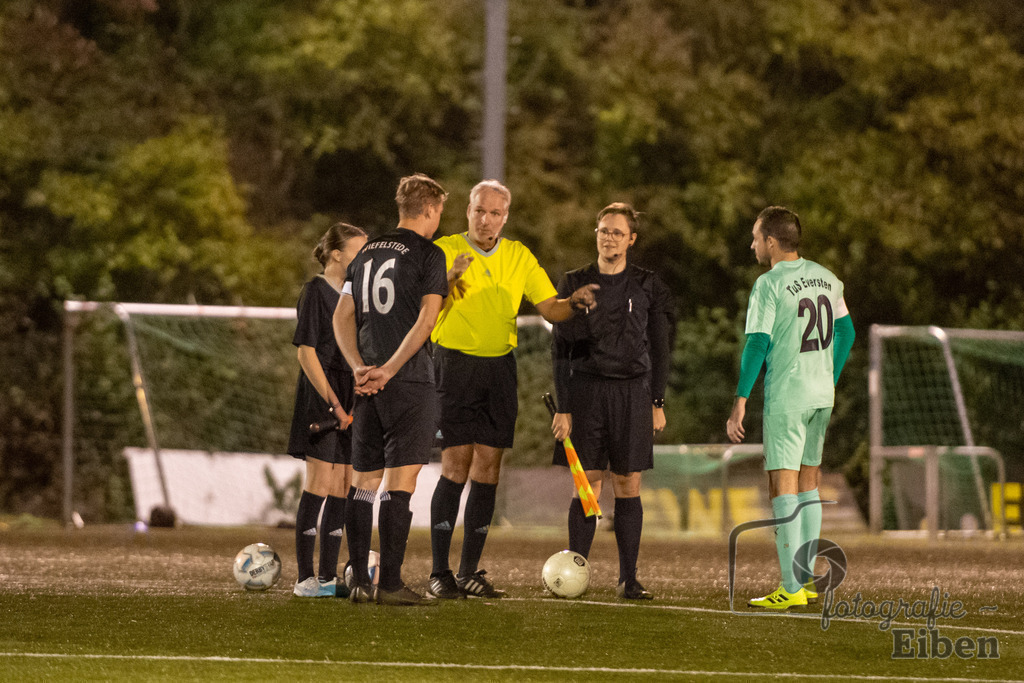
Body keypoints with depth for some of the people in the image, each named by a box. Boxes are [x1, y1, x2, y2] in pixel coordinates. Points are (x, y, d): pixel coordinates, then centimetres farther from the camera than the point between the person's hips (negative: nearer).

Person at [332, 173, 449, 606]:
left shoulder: (366, 254, 15)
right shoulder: (428, 255, -4)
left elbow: (342, 317, 11)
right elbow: (425, 321, -13)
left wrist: (360, 369, 1)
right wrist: (388, 371, -12)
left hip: (368, 384, 6)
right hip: (409, 384, -6)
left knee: (363, 481, 9)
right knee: (400, 483, -6)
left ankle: (359, 581, 8)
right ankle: (390, 583, -9)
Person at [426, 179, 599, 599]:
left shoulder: (519, 257, 9)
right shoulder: (445, 251, -4)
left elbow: (550, 308, 8)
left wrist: (574, 302, -13)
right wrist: (449, 279, -32)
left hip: (499, 367, 4)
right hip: (455, 363, -4)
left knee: (488, 467, 2)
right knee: (456, 465, -11)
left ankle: (469, 572, 8)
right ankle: (439, 573, -7)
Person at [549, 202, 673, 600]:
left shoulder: (647, 287, 7)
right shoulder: (575, 283, 6)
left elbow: (659, 349, 10)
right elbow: (561, 348, 4)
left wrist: (657, 403, 3)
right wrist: (562, 407, -2)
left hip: (632, 392, 0)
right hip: (586, 389, 0)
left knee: (628, 488, 0)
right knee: (588, 486, -4)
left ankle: (628, 579, 4)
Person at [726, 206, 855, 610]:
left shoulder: (769, 285, -12)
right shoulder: (825, 278, 10)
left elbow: (757, 344, -16)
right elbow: (845, 332, 17)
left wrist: (740, 404, -14)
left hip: (786, 397, -7)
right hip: (821, 395, 7)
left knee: (783, 487, -6)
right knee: (808, 483, 16)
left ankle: (791, 589, -10)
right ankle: (805, 578, 19)